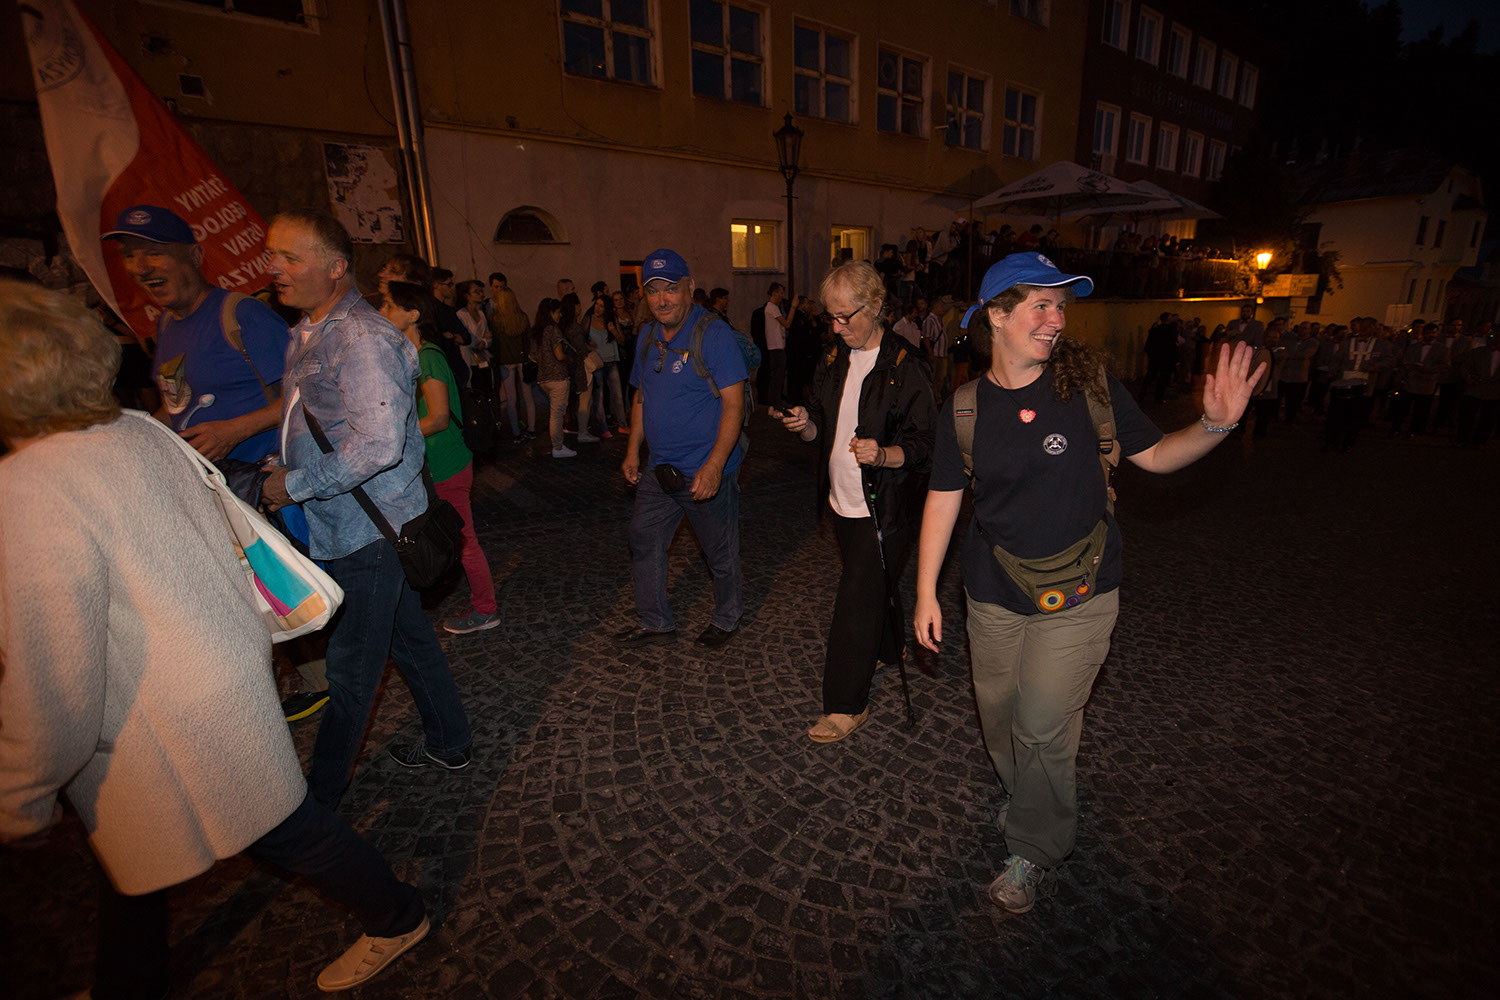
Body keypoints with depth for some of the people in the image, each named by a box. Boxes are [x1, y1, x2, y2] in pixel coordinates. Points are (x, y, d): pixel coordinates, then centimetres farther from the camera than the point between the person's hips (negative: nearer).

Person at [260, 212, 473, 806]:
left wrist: (297, 484, -18)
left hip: (368, 532, -10)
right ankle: (448, 744, 36)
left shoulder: (363, 340, -19)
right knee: (408, 639, 19)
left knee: (351, 671, 5)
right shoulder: (304, 336, 14)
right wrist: (282, 469, 13)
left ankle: (319, 798, 23)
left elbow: (379, 444, -28)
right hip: (339, 528, 10)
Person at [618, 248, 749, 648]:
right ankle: (655, 622, 30)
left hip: (705, 470, -7)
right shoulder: (648, 336, 9)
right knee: (643, 542, 13)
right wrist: (633, 451, 13)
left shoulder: (714, 334, -14)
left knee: (720, 552, 9)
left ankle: (727, 619, 32)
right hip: (659, 468, 7)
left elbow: (733, 404, -19)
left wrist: (714, 466, -26)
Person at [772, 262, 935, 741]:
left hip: (884, 508, -7)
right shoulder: (834, 359, 9)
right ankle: (892, 648, 47)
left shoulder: (906, 365, -13)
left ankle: (846, 706, 11)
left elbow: (924, 443, -13)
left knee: (856, 600, -4)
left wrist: (884, 455, -32)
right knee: (872, 589, 21)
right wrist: (804, 424, -9)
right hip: (843, 501, 7)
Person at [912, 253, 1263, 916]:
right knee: (998, 718, 16)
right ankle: (1022, 799, 47)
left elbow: (1152, 455, 3)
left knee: (1043, 727, 2)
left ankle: (1033, 850, 28)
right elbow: (943, 499, -1)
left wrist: (1215, 425, -18)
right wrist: (926, 593, -1)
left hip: (1078, 595, -2)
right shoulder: (965, 407, -4)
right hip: (994, 595, 2)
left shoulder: (1089, 382, -7)